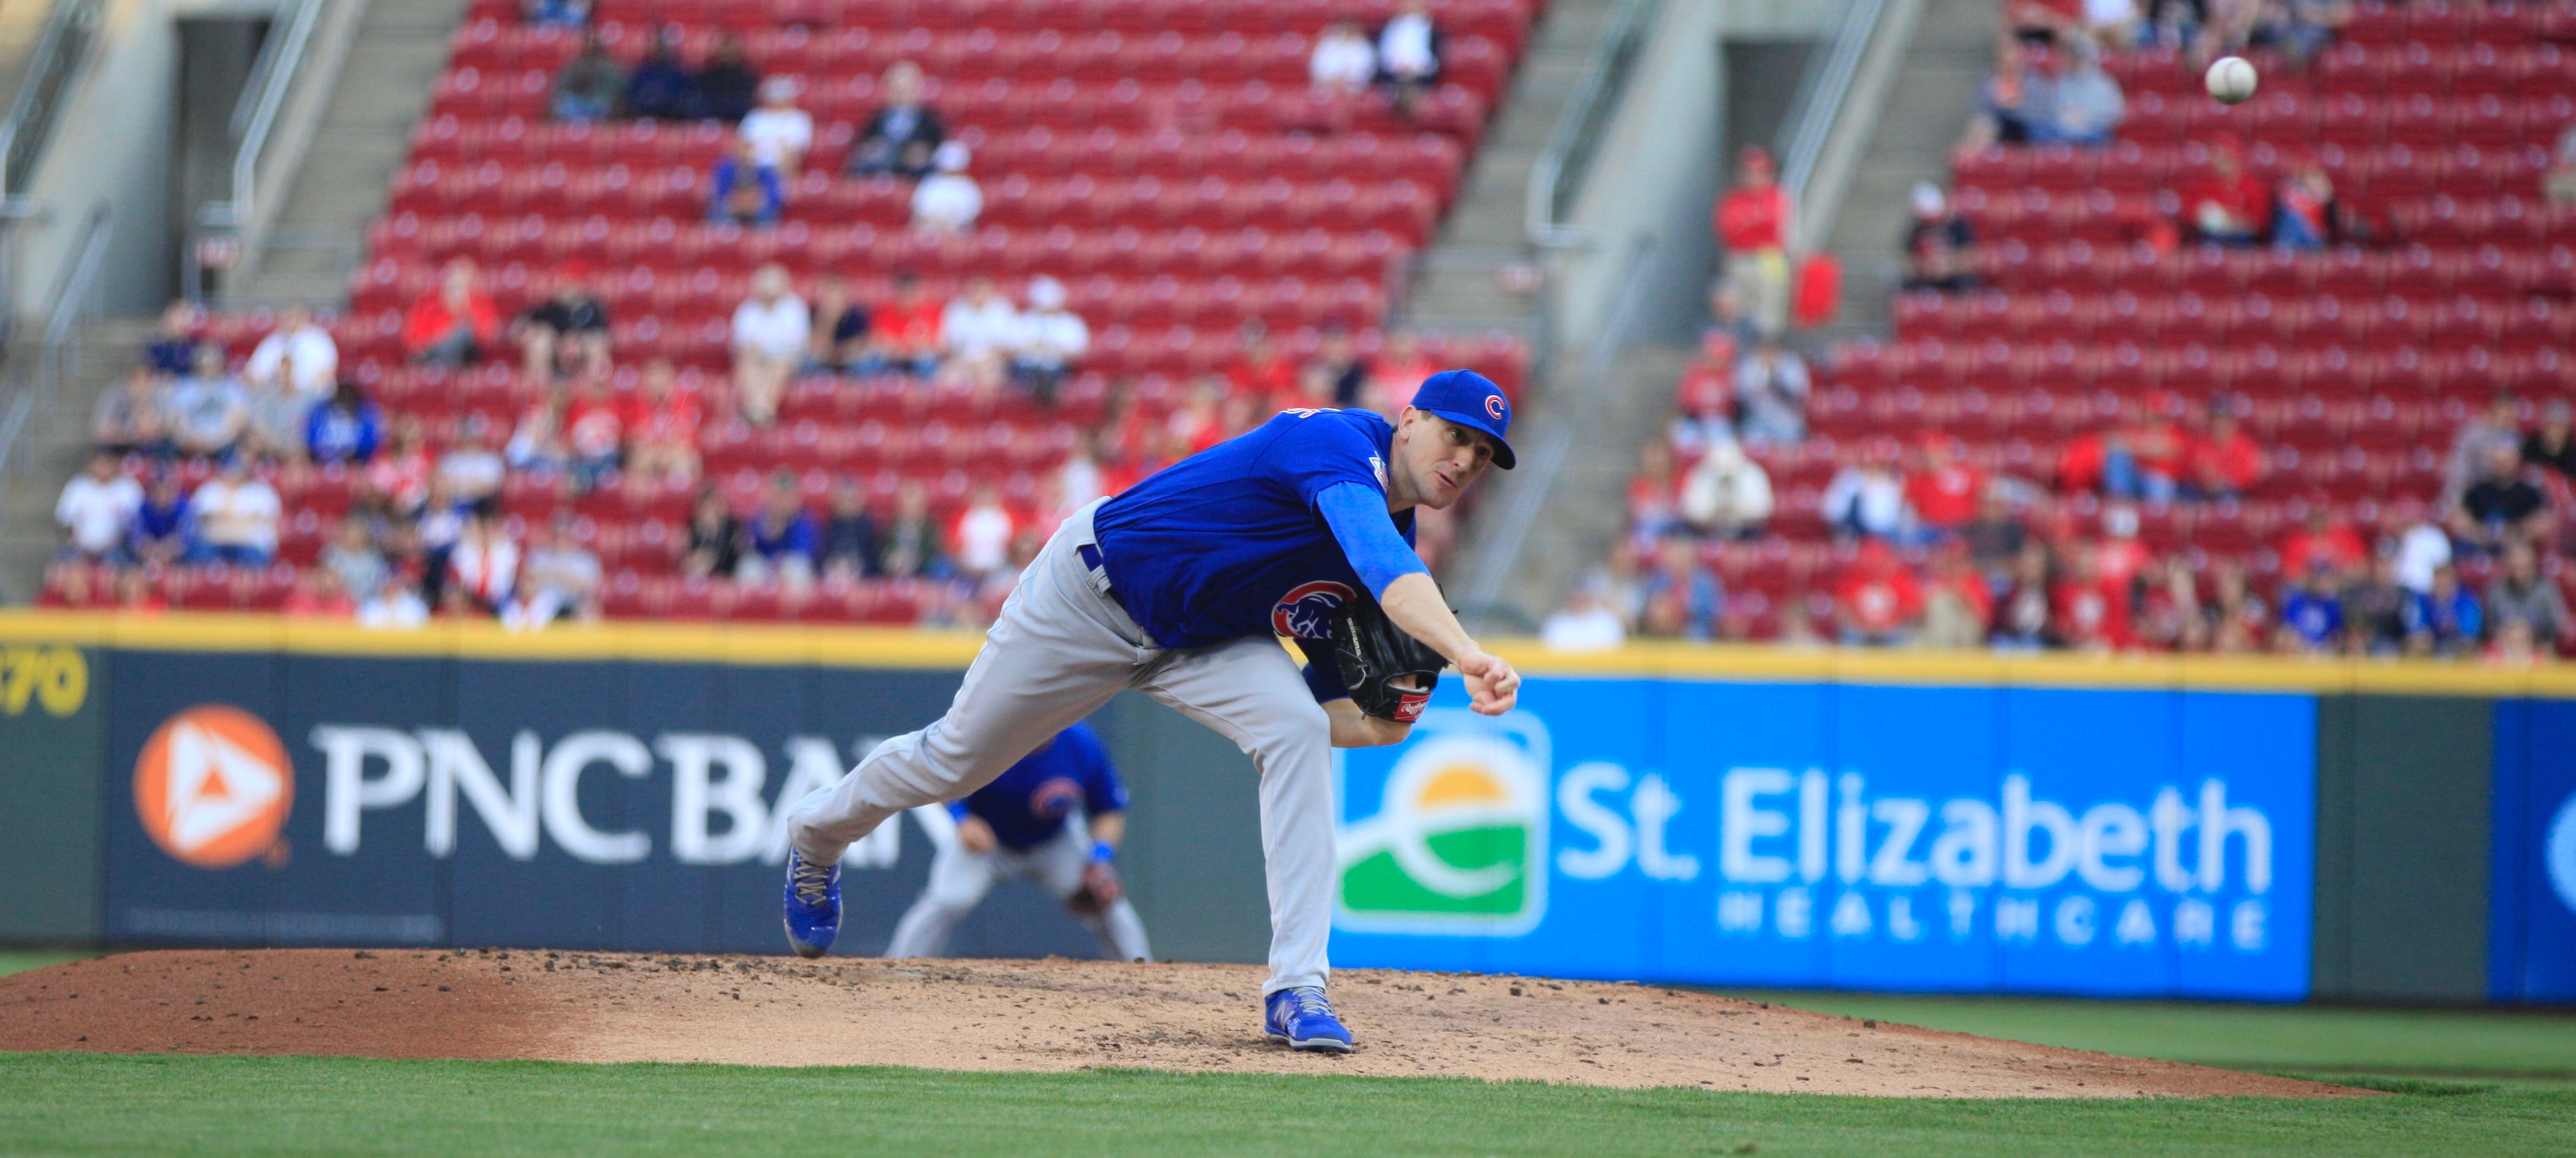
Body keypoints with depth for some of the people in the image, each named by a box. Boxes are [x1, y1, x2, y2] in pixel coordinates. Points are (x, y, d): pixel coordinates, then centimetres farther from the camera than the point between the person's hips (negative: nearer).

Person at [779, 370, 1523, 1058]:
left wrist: (1377, 725, -22)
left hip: (1205, 644, 5)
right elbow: (1381, 559, -51)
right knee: (954, 760, 12)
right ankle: (818, 835, 47)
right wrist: (1465, 653, -66)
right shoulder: (1338, 443, -30)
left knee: (1297, 728, -24)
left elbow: (1327, 710, 0)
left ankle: (1297, 991, -25)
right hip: (1090, 597, -5)